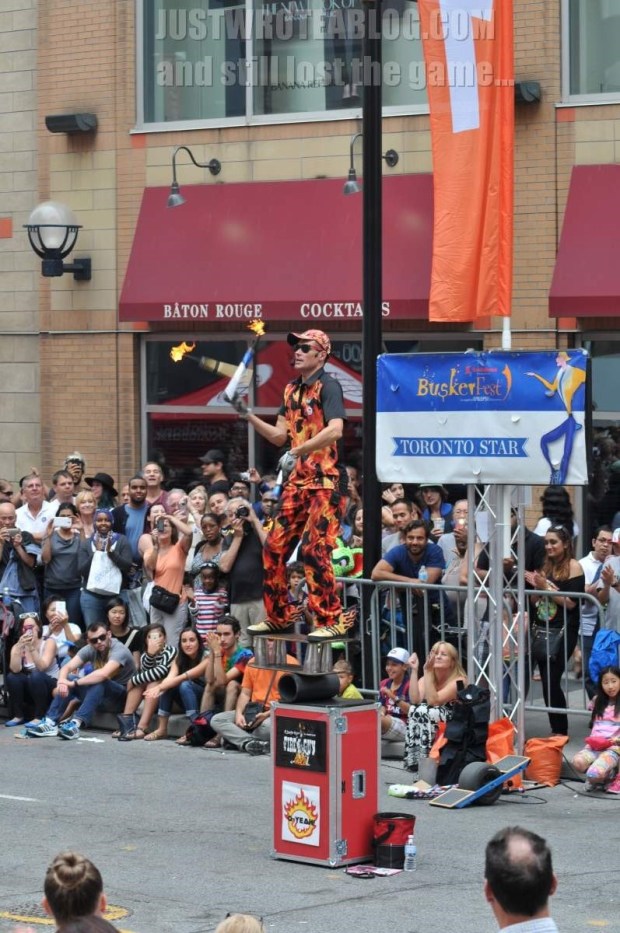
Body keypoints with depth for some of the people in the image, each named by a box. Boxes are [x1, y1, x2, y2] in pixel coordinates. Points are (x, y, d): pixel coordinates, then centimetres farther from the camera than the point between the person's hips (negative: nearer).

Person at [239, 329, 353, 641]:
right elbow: (280, 435, 17)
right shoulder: (292, 390, 16)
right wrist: (248, 415, 6)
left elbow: (334, 430, -23)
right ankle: (278, 616, 18)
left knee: (315, 550, -14)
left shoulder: (327, 386, -8)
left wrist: (298, 451, -26)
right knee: (274, 548, 7)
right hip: (298, 481, 8)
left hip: (327, 481, -8)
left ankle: (332, 620, -7)